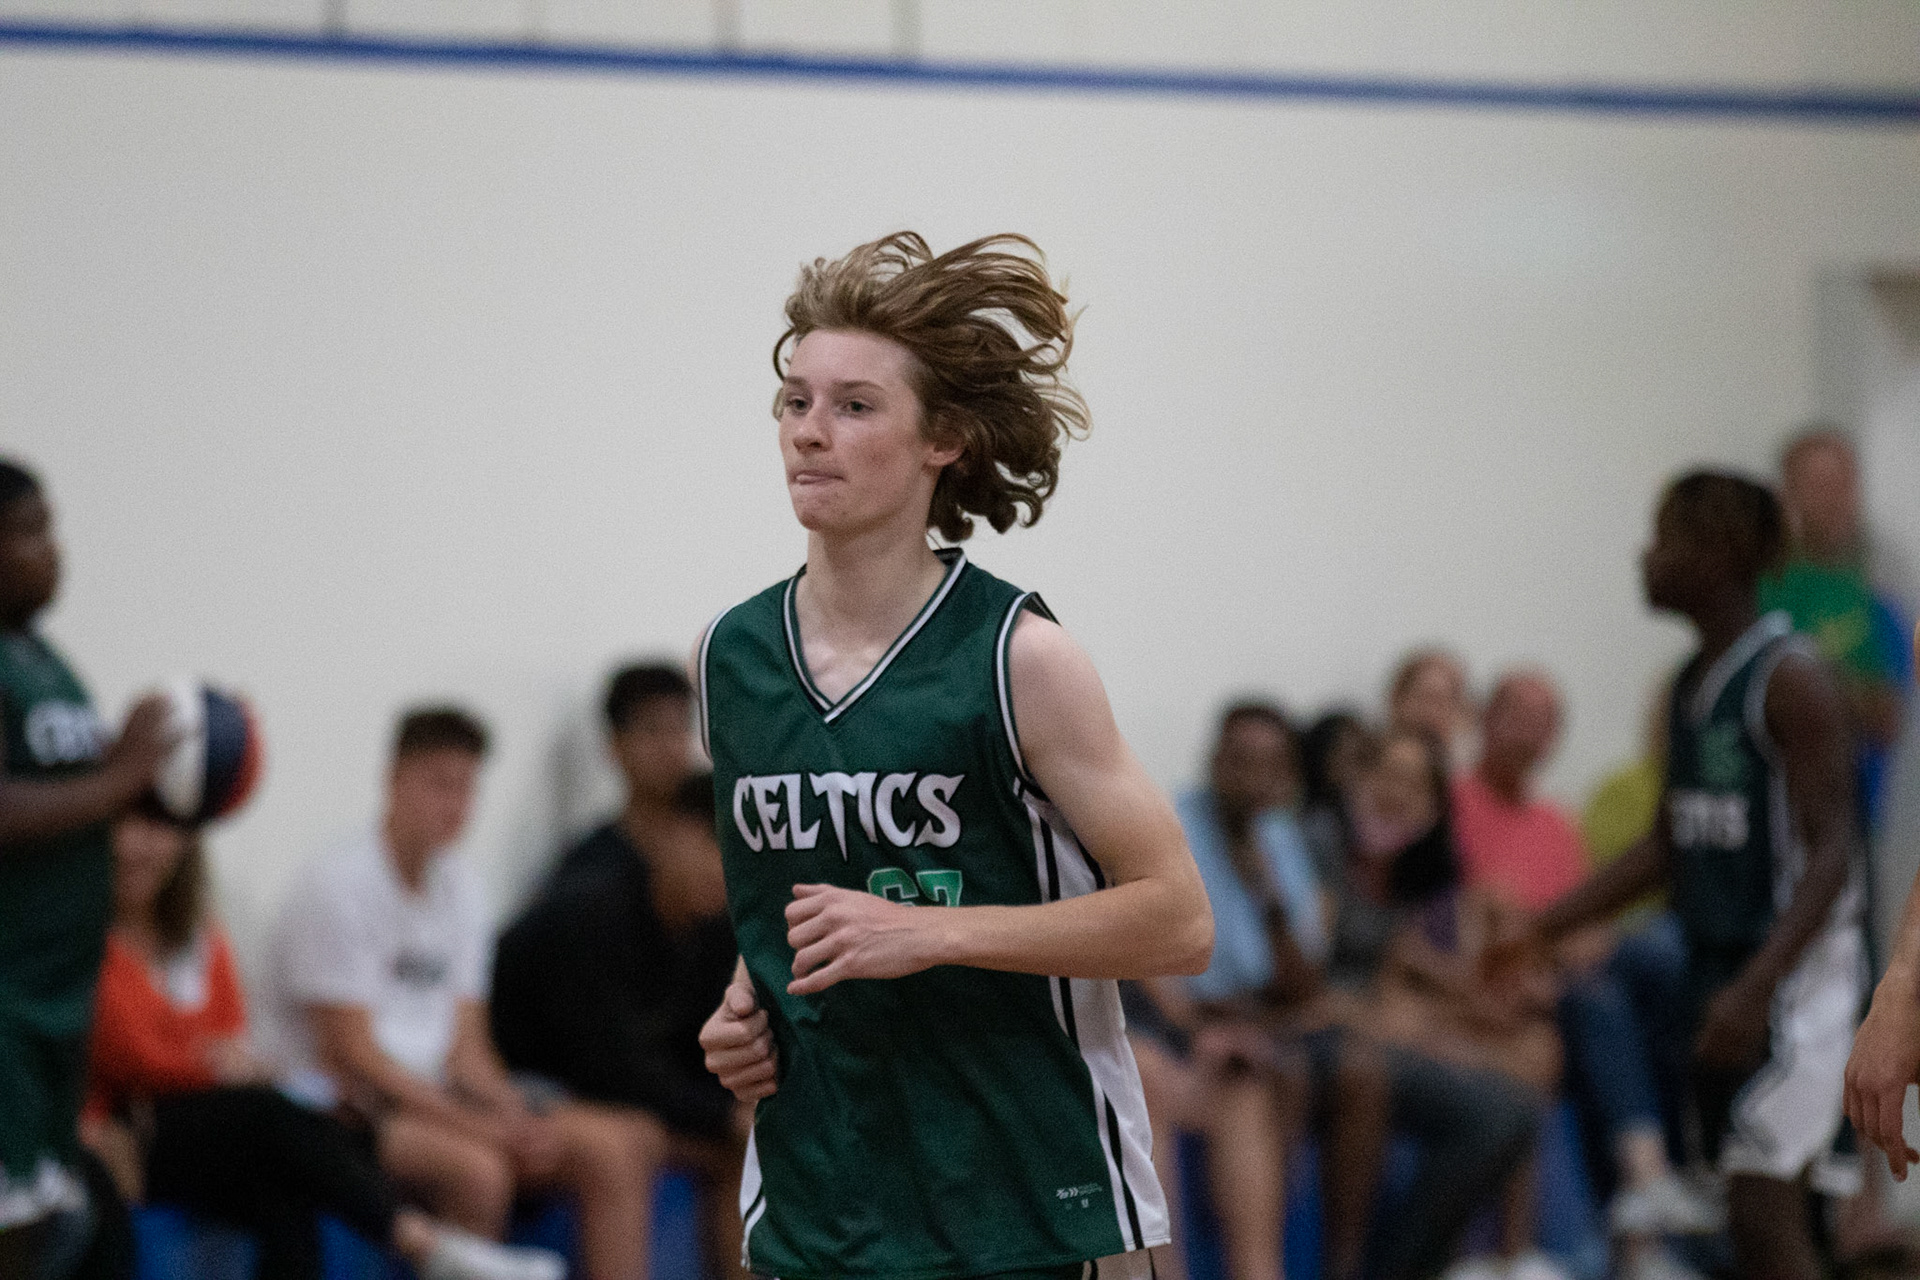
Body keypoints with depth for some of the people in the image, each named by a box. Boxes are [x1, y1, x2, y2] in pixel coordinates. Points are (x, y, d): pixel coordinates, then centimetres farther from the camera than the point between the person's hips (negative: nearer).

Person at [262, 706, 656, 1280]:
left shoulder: (459, 887, 13)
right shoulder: (337, 888, -10)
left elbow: (464, 1047, 12)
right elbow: (350, 1052, -15)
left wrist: (517, 1119, -8)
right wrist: (472, 1124, -21)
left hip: (439, 1095, 8)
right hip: (348, 1104, -7)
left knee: (613, 1146, -11)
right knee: (478, 1168, -35)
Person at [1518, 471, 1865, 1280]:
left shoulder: (1789, 680, -14)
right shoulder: (1689, 685, 13)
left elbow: (1828, 851, -19)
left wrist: (1757, 987, -29)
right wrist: (1542, 930, 16)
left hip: (1792, 969, -8)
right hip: (1719, 967, 8)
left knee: (1763, 1212, -14)